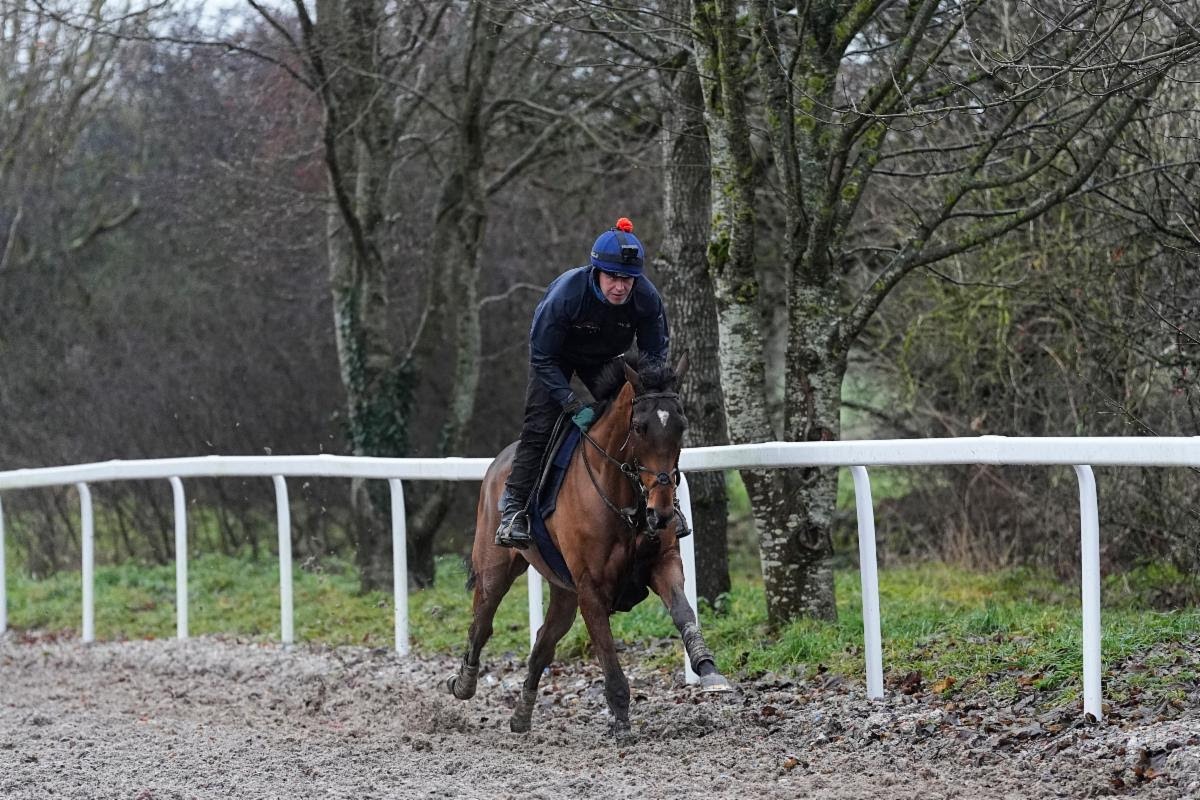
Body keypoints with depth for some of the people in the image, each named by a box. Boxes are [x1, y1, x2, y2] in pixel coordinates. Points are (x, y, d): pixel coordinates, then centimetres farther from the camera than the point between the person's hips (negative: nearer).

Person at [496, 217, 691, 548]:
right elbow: (543, 359, -28)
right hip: (557, 356, -3)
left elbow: (654, 355, -11)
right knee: (540, 425, -16)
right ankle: (513, 508, -11)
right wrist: (574, 405, -34)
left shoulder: (647, 298, -28)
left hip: (605, 360, 3)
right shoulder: (565, 293, -38)